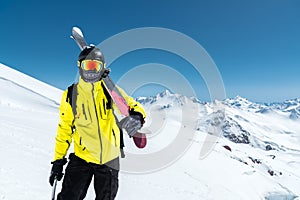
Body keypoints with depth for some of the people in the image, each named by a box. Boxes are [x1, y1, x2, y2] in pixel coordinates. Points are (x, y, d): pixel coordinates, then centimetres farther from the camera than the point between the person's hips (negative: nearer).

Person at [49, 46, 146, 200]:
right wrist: (58, 160, 4)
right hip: (82, 157, 0)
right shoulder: (71, 95, -3)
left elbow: (132, 105, -9)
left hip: (109, 158, 1)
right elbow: (64, 129, 3)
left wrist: (136, 116, -33)